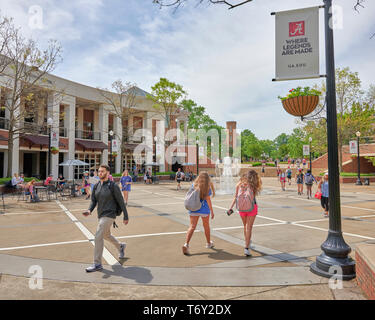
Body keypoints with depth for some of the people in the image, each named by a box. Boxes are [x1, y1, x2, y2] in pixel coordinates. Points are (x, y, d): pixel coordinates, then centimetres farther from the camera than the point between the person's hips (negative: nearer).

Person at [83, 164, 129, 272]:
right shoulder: (96, 186, 6)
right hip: (101, 215, 8)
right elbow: (93, 201, 7)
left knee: (98, 237, -12)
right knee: (106, 235, 23)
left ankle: (97, 264, -1)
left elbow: (121, 201, -8)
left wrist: (126, 217, -6)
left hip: (109, 215, -8)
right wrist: (89, 210, -14)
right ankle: (120, 246, 49)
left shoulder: (113, 186, -13)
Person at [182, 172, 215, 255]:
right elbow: (208, 200, -9)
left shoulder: (194, 185, 3)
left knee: (192, 226, 0)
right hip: (204, 209, -2)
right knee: (206, 226, 16)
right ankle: (208, 243, 34)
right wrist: (212, 211, -4)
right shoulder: (207, 187, -9)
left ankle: (186, 244, -17)